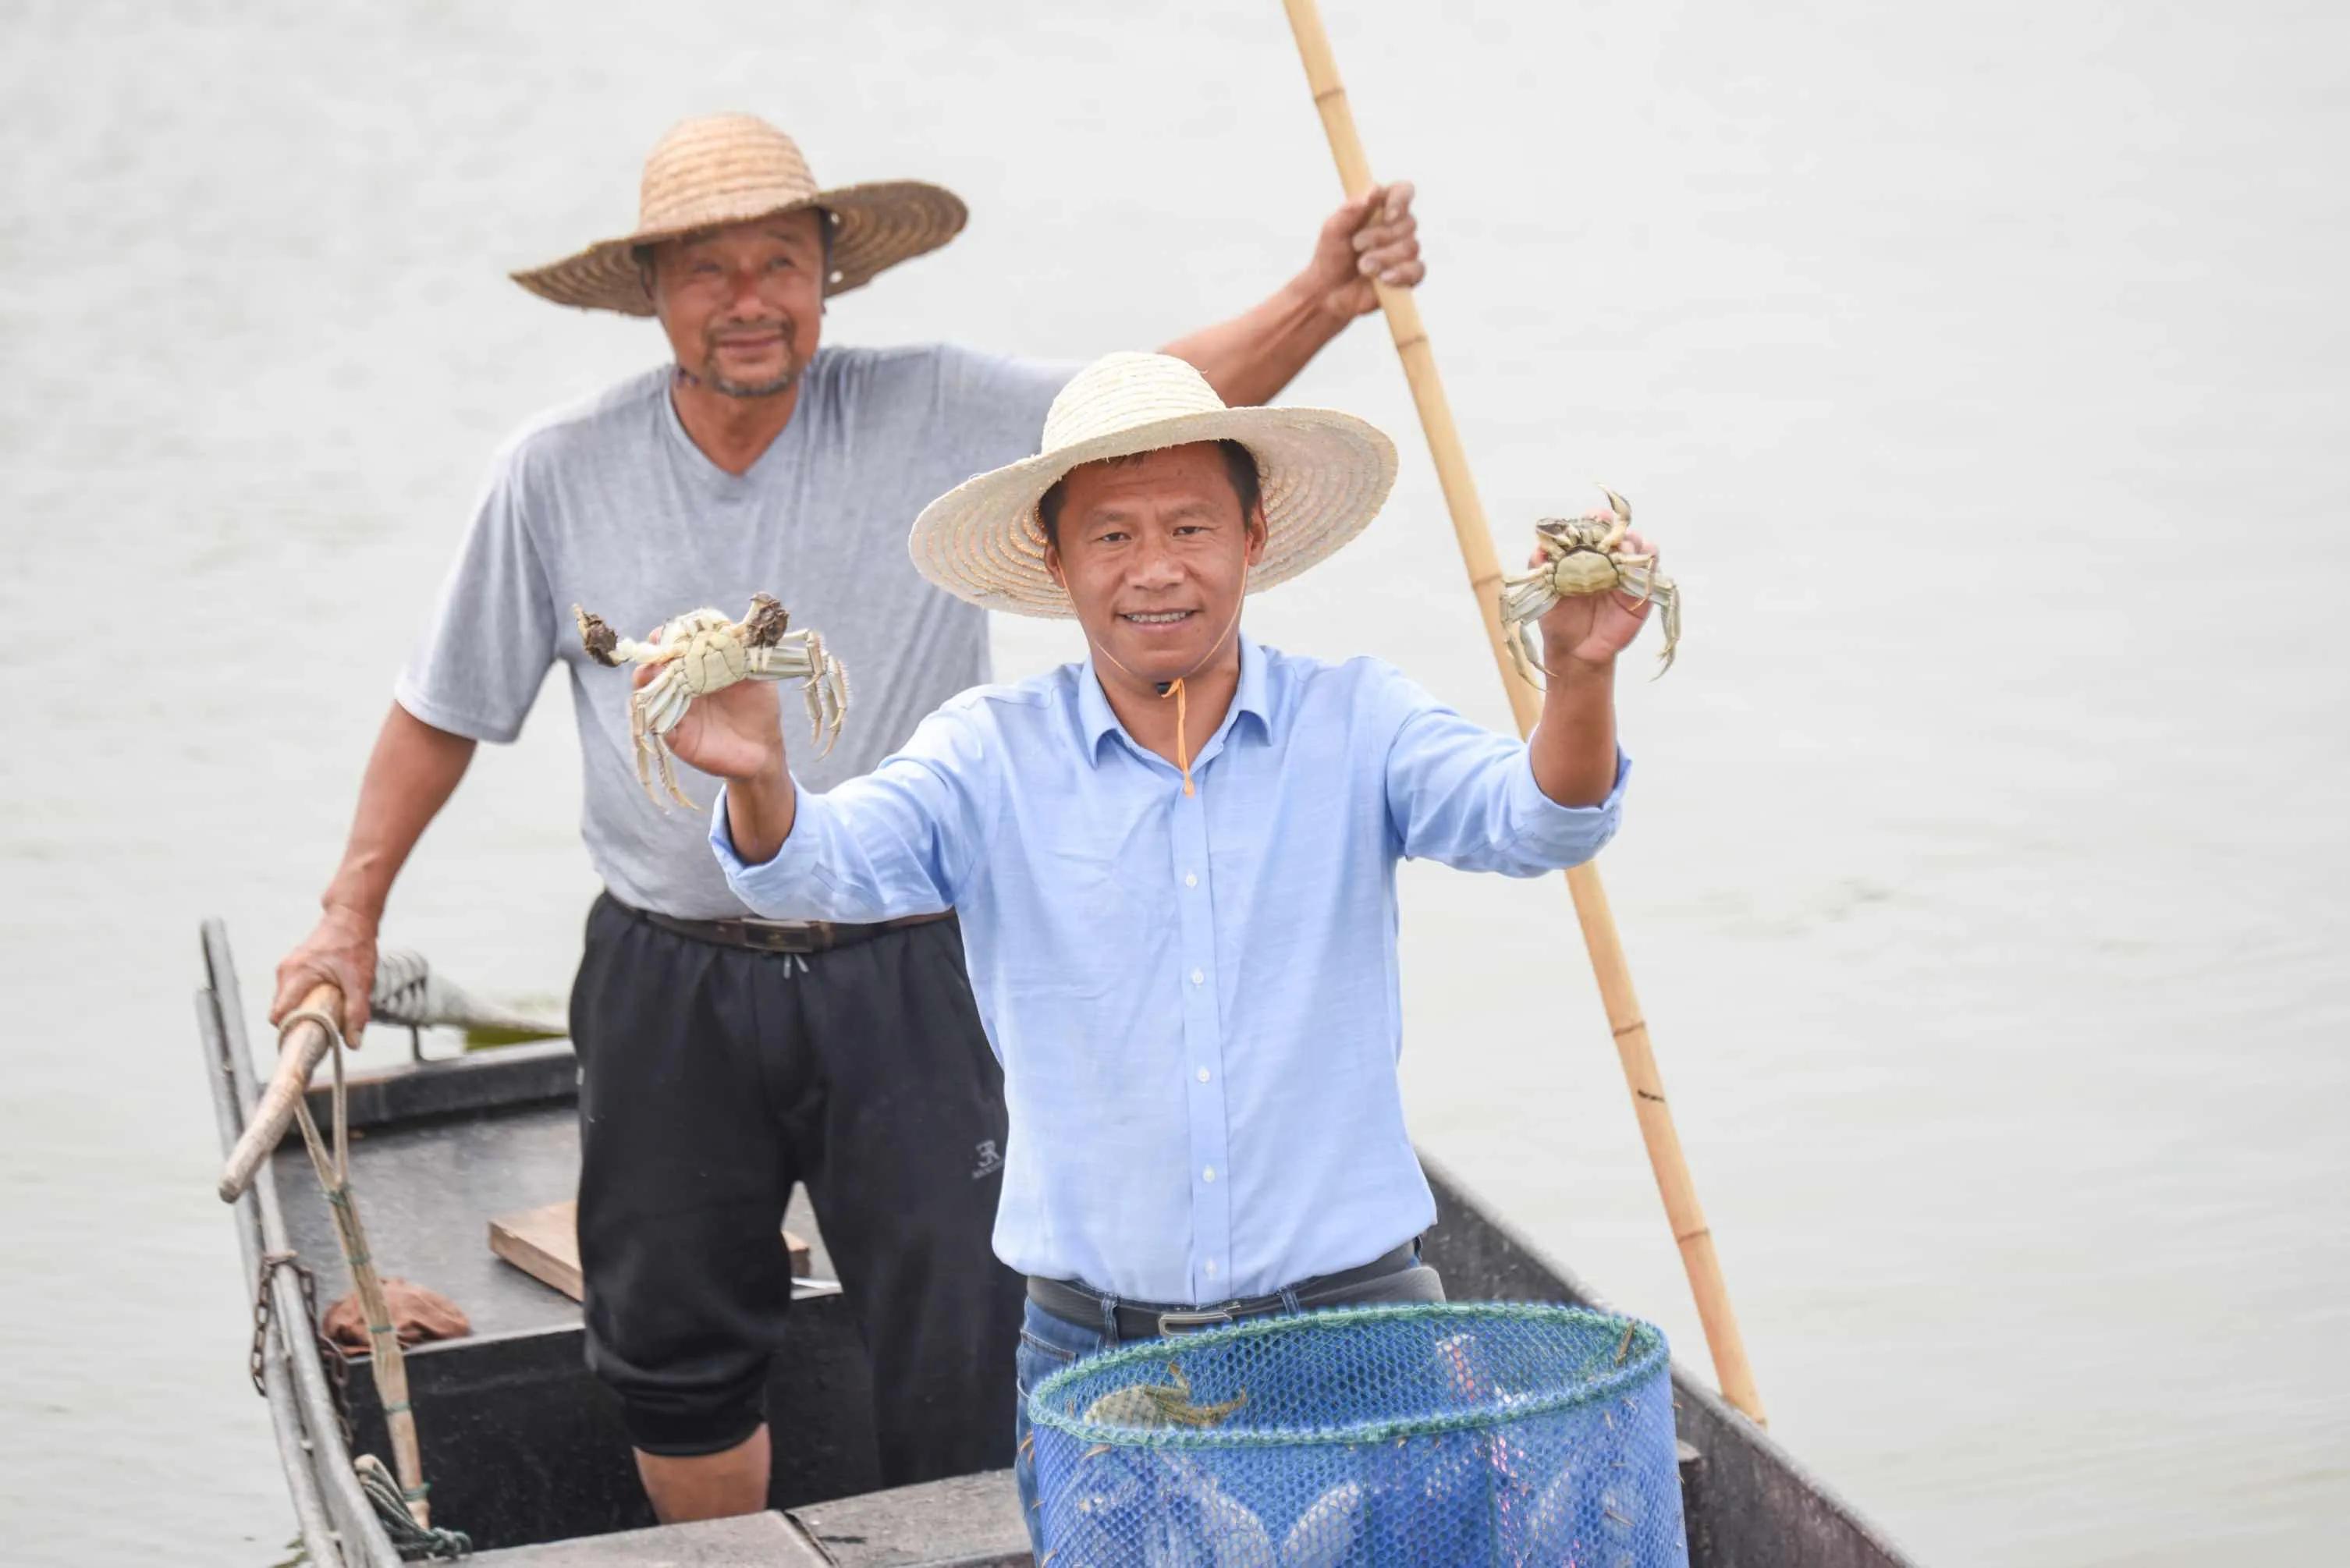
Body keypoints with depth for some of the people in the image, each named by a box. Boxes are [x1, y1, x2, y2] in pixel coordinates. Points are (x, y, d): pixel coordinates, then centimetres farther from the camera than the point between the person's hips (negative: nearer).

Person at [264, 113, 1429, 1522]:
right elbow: (447, 708, 10)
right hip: (667, 985, 2)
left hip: (901, 975, -2)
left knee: (967, 1366, 0)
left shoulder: (934, 418, -5)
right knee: (673, 1350, 14)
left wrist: (1318, 303, -33)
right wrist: (353, 911, 9)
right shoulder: (561, 476, -1)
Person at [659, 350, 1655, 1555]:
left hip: (1352, 1324, 0)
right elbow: (824, 865, -13)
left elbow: (1534, 821, -13)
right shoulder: (992, 756, 0)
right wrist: (756, 780, -36)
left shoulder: (1353, 724, 1)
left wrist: (1579, 678, -34)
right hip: (1095, 1353, 0)